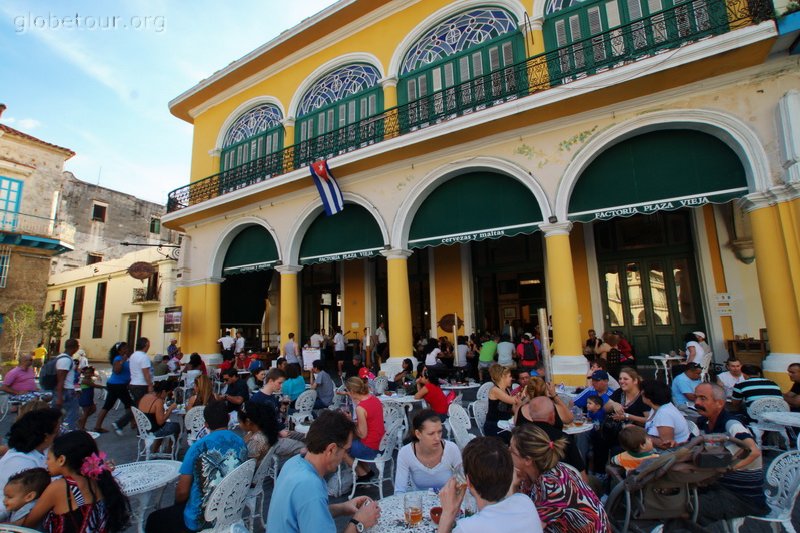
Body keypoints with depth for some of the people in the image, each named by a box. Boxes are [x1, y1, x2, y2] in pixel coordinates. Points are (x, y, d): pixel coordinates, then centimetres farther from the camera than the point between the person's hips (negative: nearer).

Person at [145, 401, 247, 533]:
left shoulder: (198, 447, -20)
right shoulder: (241, 443, -6)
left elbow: (182, 491, -13)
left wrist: (177, 503, 10)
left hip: (202, 518, -6)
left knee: (154, 520, 18)